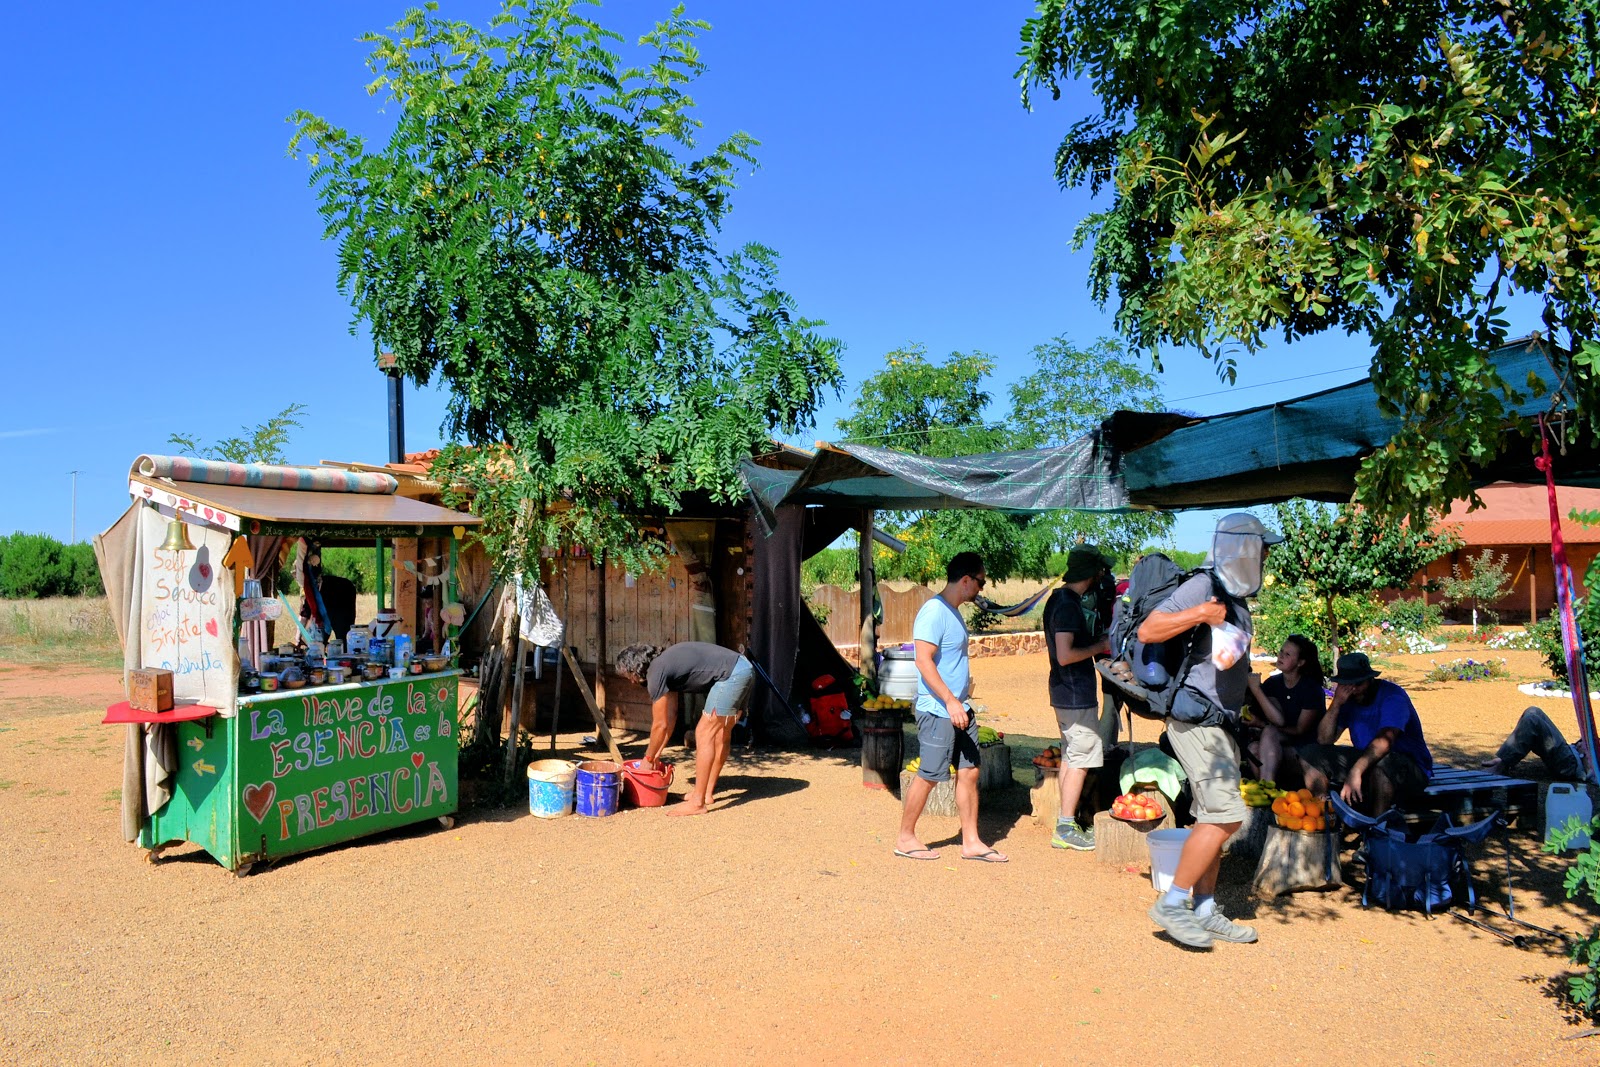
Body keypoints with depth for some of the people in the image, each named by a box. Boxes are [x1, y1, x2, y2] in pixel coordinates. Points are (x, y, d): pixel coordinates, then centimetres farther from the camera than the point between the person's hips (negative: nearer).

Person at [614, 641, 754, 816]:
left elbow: (660, 725, -1)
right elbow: (671, 714, 24)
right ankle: (707, 792, 26)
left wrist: (648, 758, 12)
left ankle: (698, 802, -3)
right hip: (744, 668, 10)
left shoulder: (655, 674, -7)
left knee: (704, 734, -5)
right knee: (721, 734, 17)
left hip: (731, 675, -10)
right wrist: (656, 754, 26)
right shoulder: (664, 665, 20)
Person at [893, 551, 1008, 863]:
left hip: (960, 709, 9)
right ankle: (905, 839, 14)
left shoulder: (953, 613, 14)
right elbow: (924, 661, -24)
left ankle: (971, 842, 15)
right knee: (929, 776, -1)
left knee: (969, 772, 8)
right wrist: (950, 701, -27)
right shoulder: (934, 612, -16)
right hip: (938, 711, -9)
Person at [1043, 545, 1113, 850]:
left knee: (1070, 756, 15)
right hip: (1077, 695, -10)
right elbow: (1065, 655, -26)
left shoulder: (1059, 599, 11)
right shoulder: (1068, 605, -20)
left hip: (1065, 692, 10)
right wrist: (1099, 646, -13)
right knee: (1081, 759, -3)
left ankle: (1066, 823, 23)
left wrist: (1096, 638, 15)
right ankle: (1066, 829, 2)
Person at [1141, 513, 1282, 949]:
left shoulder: (1237, 600, 16)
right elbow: (1147, 631, -23)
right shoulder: (1203, 586, -13)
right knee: (1225, 815, -12)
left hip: (1218, 724, 10)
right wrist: (1200, 613, -31)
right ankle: (1171, 904, -4)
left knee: (1214, 818, 12)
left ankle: (1205, 910, 19)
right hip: (1196, 721, -10)